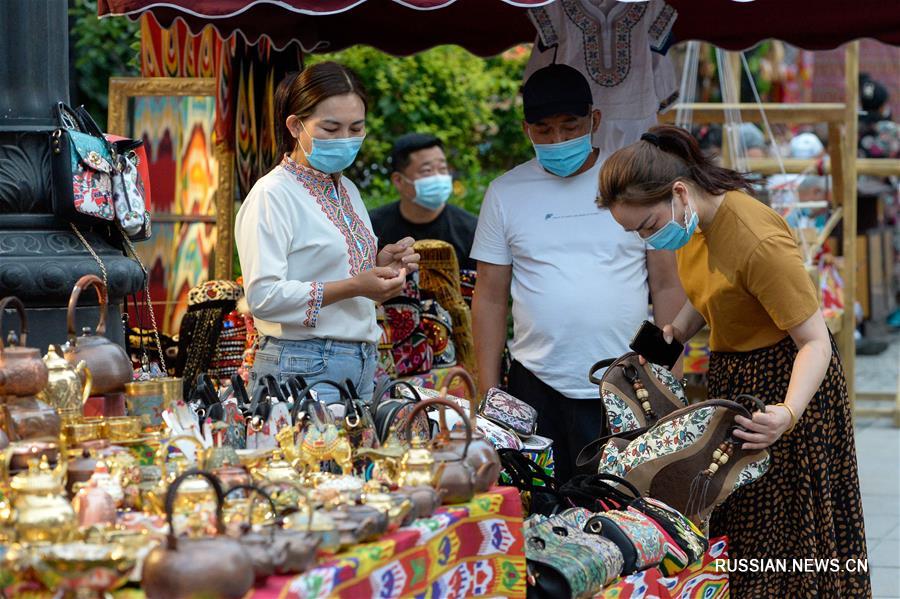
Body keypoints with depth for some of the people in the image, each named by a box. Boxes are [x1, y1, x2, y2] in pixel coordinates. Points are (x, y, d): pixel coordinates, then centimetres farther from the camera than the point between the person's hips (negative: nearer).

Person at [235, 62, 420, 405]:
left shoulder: (348, 191, 15)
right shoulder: (272, 196, -10)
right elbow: (263, 297, -20)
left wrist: (381, 266, 5)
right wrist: (354, 286, -23)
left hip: (363, 367, 8)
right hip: (304, 372, -7)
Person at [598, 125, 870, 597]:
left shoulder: (758, 240, -29)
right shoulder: (694, 222, -3)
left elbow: (815, 341, -26)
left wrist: (789, 413, -42)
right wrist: (674, 333, -2)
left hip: (788, 382, -8)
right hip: (731, 377, 8)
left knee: (790, 540, -3)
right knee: (737, 535, 11)